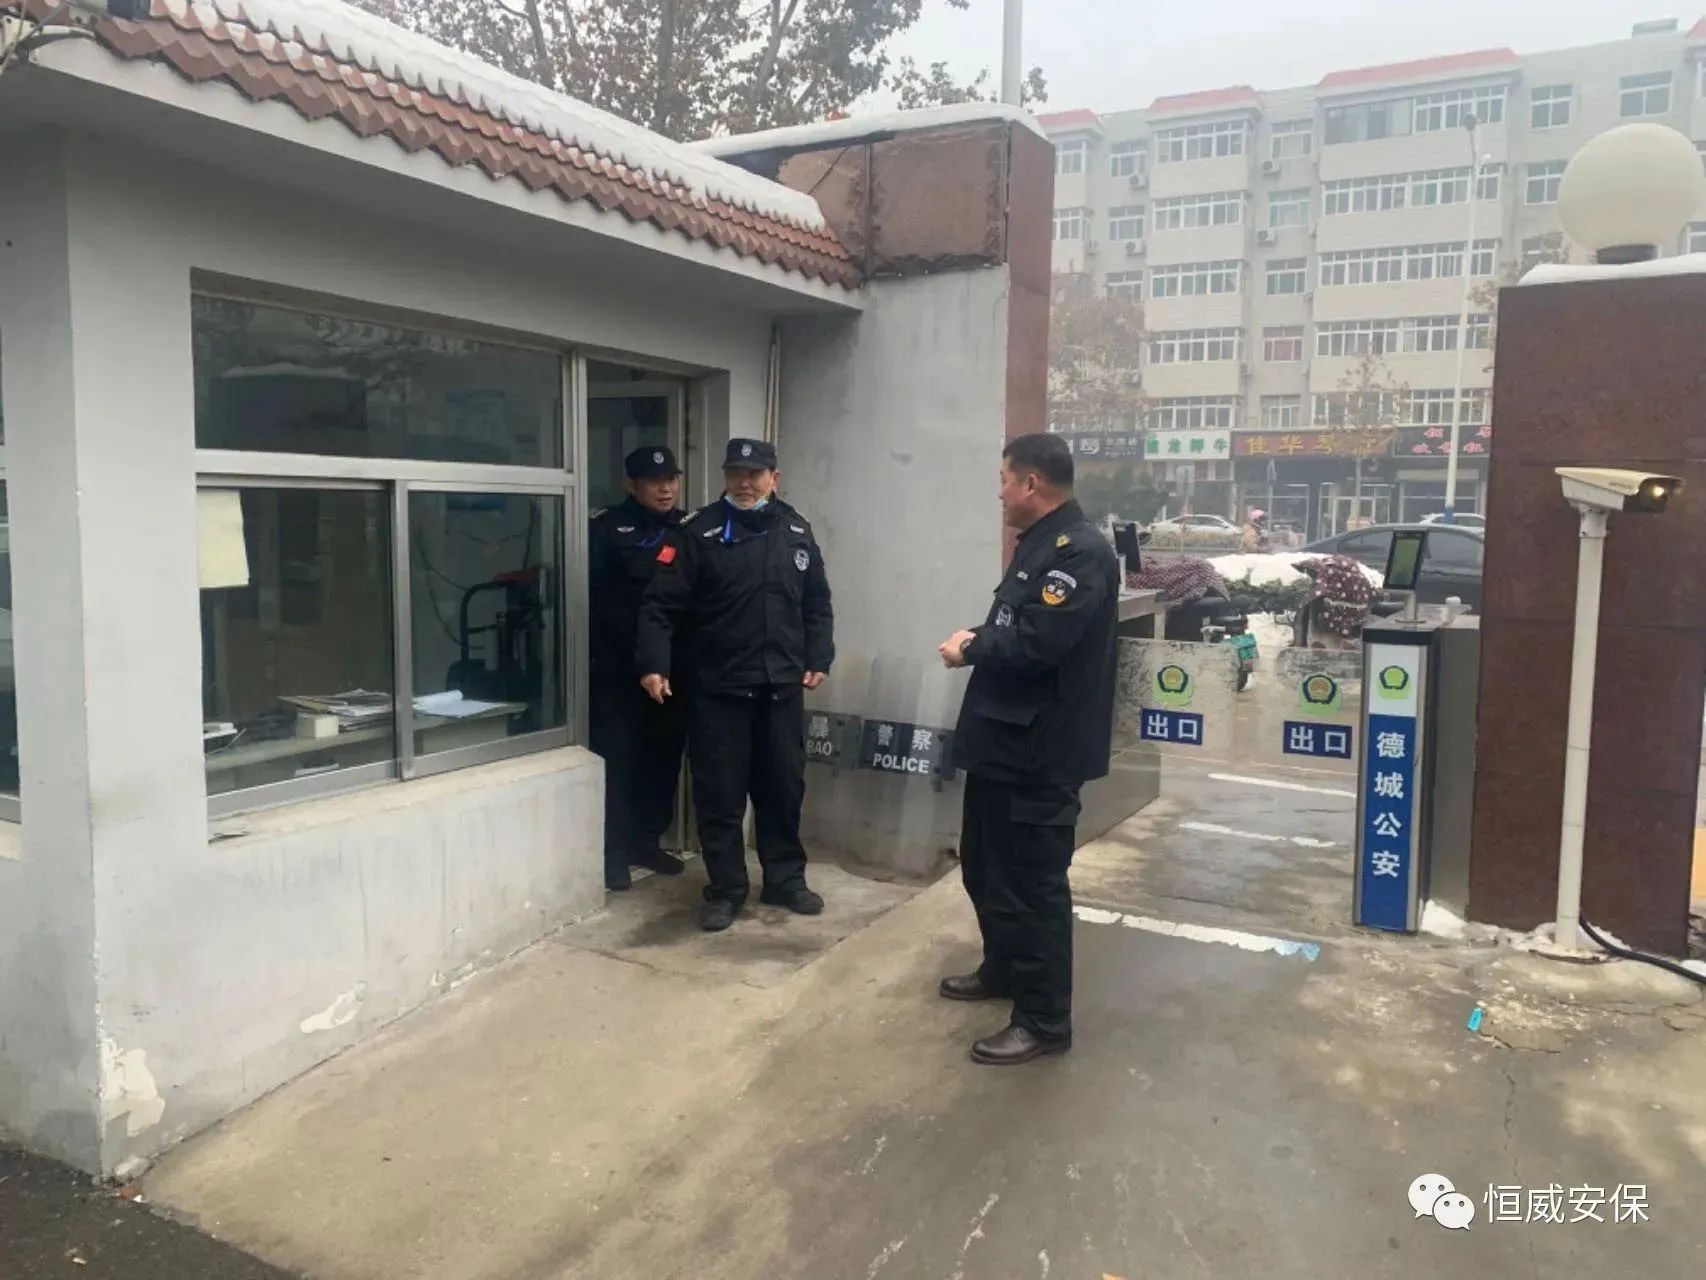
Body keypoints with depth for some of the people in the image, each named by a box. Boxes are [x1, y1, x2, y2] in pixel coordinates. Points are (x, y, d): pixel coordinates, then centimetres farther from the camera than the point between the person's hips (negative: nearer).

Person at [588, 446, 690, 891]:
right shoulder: (606, 529, -1)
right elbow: (590, 597, -7)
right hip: (620, 668, -4)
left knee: (664, 755, 11)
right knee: (618, 758, 0)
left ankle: (647, 840, 24)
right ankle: (614, 851, 9)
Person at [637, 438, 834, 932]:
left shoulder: (796, 531, 8)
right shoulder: (698, 532, -5)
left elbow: (817, 603, 15)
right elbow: (661, 604, -9)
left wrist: (818, 659, 8)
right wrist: (654, 663, -19)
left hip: (782, 686, 4)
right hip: (717, 687, -3)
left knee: (784, 787, 12)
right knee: (720, 793, 3)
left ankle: (785, 879, 28)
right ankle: (725, 889, 17)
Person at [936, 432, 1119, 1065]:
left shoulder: (1079, 550, -19)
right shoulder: (1041, 543, 15)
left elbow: (1036, 642, -28)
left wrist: (969, 650, -13)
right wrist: (978, 637, 1)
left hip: (1041, 750, -11)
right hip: (1005, 740, 11)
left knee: (1033, 881, -1)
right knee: (984, 865, 22)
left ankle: (1044, 1019, 12)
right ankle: (1003, 969, 41)